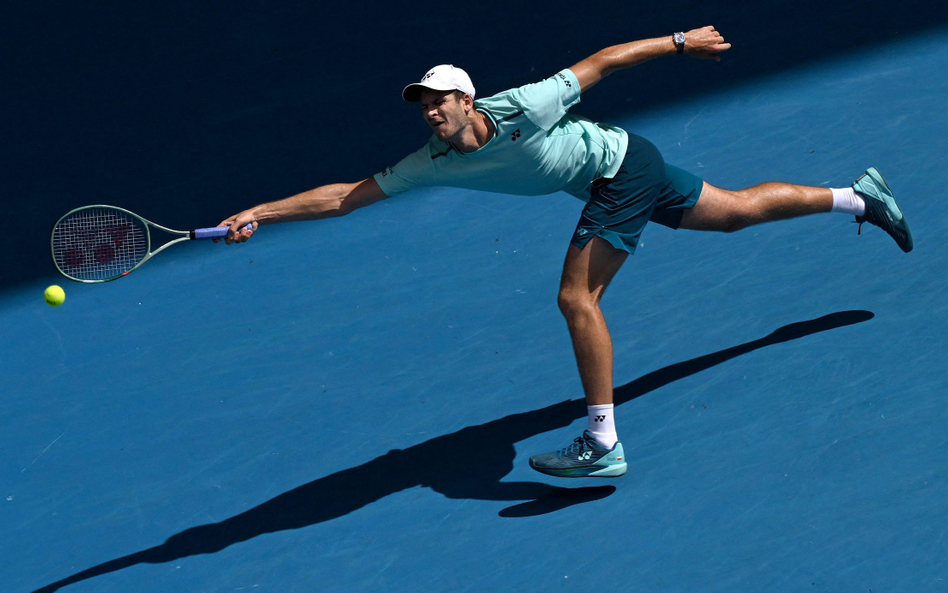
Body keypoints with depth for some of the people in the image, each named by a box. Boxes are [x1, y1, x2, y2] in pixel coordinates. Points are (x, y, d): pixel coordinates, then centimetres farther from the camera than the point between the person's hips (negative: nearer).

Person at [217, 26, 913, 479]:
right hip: (615, 180, 7)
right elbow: (344, 196, -14)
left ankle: (603, 444, -14)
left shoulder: (521, 108, -30)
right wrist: (258, 213, -23)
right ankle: (859, 196, 39)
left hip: (624, 167, -7)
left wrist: (681, 41, -9)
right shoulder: (433, 162, -13)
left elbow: (598, 63, -19)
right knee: (739, 210, 20)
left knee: (577, 296, -17)